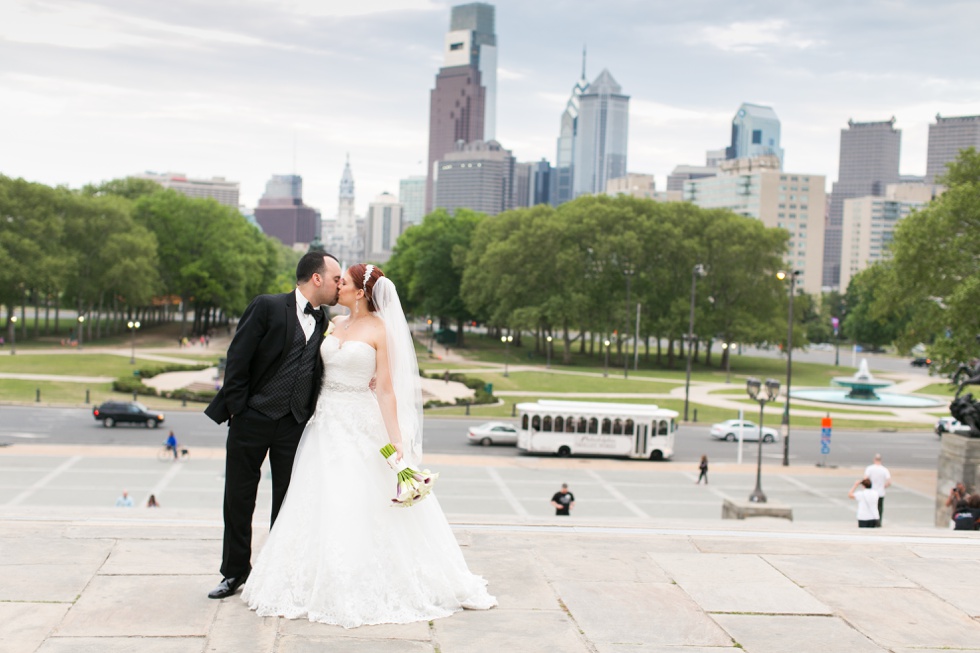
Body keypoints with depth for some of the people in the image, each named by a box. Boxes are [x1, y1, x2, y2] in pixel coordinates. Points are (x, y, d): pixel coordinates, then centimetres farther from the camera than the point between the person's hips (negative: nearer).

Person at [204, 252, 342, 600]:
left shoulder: (322, 324, 9)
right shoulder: (267, 307, -6)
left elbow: (319, 375, 13)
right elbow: (237, 359, -8)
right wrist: (237, 409, -10)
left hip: (295, 426, 4)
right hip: (252, 417, -4)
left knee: (288, 502, 8)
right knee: (239, 499, 7)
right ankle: (235, 572, 22)